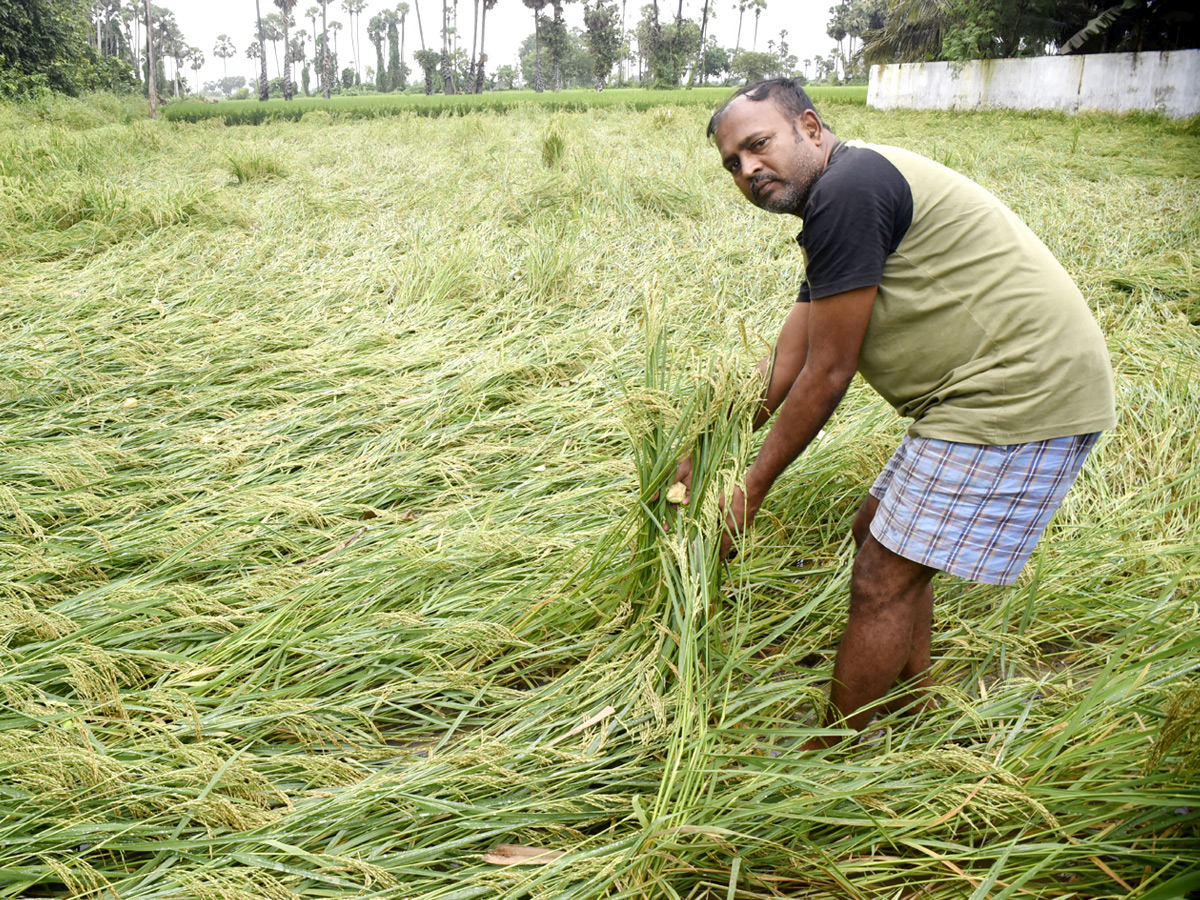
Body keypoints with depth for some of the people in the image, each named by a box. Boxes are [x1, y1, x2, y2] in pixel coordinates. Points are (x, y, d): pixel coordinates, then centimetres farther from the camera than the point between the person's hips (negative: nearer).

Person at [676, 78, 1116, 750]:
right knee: (881, 535, 20)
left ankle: (829, 759, 15)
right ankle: (913, 702, 37)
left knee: (883, 580, -4)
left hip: (1020, 389, -10)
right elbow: (784, 367, 17)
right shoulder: (844, 202, 16)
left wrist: (751, 490, -5)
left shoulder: (848, 189, -16)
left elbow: (828, 375, -15)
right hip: (1014, 388, 10)